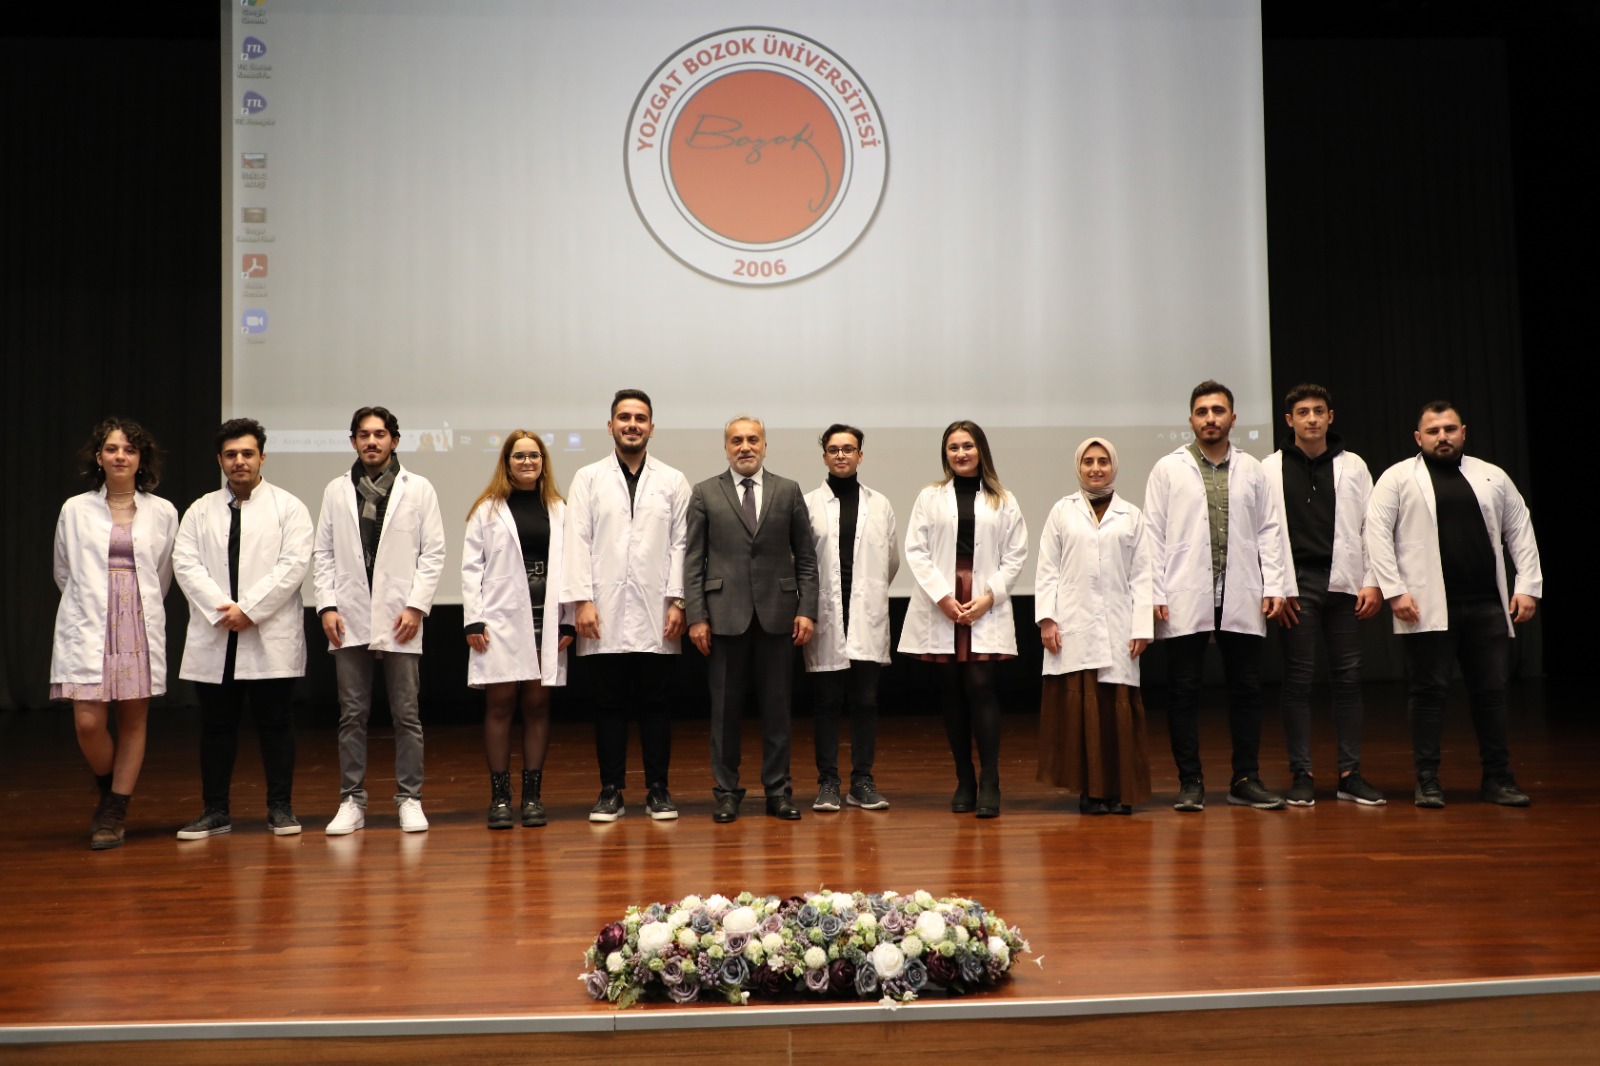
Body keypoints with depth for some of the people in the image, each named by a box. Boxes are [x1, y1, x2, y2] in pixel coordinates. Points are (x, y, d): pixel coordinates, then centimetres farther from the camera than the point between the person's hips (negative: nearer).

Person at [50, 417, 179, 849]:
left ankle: (113, 814, 13)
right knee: (88, 722, -8)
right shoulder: (75, 510, 4)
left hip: (141, 627, 1)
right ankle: (109, 791, 20)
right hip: (87, 628, -1)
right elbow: (63, 573, 15)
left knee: (133, 720, 2)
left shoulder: (163, 512, 5)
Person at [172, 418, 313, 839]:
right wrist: (221, 609, -13)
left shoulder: (289, 507, 4)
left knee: (275, 722, 2)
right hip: (214, 636, 3)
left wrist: (249, 608, -15)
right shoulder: (200, 511, 13)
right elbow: (185, 563, 1)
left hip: (271, 637, -3)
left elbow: (294, 563, -8)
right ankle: (216, 811, 16)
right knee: (216, 725, 8)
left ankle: (280, 808, 10)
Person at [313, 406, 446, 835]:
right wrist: (327, 606, -1)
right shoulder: (336, 491, 12)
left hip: (400, 620, -2)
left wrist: (417, 606, -7)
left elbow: (433, 553, 2)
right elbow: (323, 554, 10)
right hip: (349, 619, 2)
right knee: (352, 715, 5)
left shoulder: (418, 489, 6)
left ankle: (410, 799, 10)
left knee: (406, 715, 2)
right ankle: (352, 801, 13)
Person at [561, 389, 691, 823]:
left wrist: (677, 601, -4)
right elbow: (577, 542, 2)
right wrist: (582, 600, -7)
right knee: (609, 703, 5)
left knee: (654, 703, 5)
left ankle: (658, 790, 14)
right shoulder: (588, 478, 8)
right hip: (604, 612, 0)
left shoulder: (673, 481, 9)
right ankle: (611, 791, 13)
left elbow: (680, 543, 4)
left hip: (655, 615, 0)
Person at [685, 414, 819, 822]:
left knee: (777, 705, 6)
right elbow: (693, 560, 2)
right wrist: (696, 616, -5)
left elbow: (805, 557, 7)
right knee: (725, 708, 4)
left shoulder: (788, 491, 7)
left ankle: (777, 790, 16)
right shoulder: (705, 494, 5)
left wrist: (806, 609, -2)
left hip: (777, 613, 1)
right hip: (725, 615, -1)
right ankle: (726, 791, 14)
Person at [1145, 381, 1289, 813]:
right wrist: (1155, 593, -6)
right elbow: (1153, 534, 1)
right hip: (1185, 599, -2)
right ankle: (1190, 782, 10)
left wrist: (1274, 585, 1)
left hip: (1242, 598, 2)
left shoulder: (1252, 469, 11)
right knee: (1184, 691, 1)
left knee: (1246, 688, 7)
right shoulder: (1168, 469, 4)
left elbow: (1270, 529, 10)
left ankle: (1246, 780, 17)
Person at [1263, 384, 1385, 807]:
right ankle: (1301, 776, 7)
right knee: (1298, 678, 0)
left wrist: (1371, 581, 0)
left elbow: (1371, 526, 8)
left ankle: (1350, 774, 12)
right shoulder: (1271, 468, 5)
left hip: (1344, 583, 2)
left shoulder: (1353, 466, 10)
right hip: (1297, 585, -2)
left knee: (1348, 677, 4)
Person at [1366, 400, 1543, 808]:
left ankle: (1497, 778, 17)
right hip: (1428, 607, -3)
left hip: (1487, 605, 4)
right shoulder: (1398, 478, 2)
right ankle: (1427, 780, 8)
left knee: (1492, 691, 7)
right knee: (1429, 691, 0)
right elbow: (1377, 533, -5)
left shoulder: (1493, 477, 14)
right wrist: (1394, 591, -12)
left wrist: (1528, 586, 4)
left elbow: (1521, 532, 14)